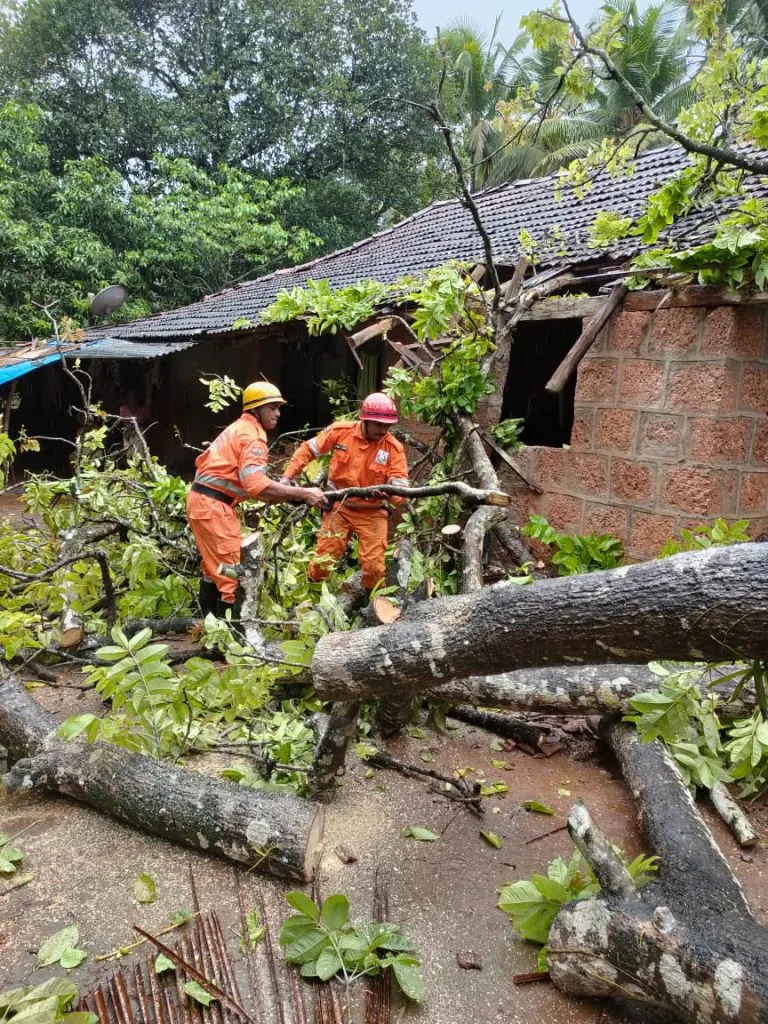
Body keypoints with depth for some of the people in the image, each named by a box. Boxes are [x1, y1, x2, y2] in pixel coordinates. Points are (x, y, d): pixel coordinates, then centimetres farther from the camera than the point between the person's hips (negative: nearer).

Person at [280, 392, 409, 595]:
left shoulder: (394, 448, -12)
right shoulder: (340, 432, -10)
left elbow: (400, 487, -16)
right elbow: (307, 449, 3)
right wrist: (287, 476, -4)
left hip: (372, 513, 0)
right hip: (339, 507, 1)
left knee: (374, 568, -3)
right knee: (322, 562, 3)